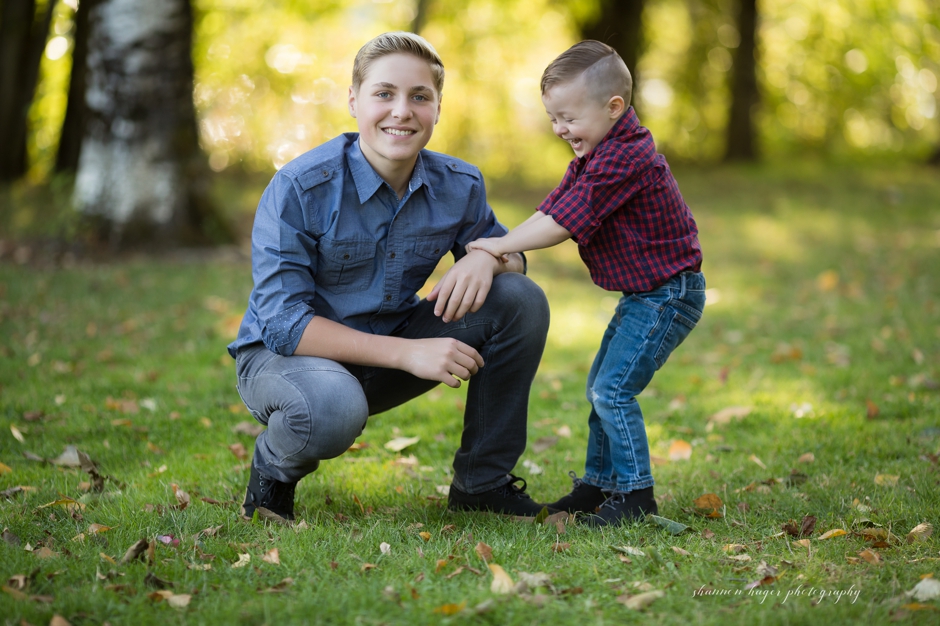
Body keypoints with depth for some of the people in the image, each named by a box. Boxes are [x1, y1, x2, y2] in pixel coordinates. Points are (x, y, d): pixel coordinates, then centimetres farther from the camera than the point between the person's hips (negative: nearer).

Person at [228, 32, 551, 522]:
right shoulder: (298, 188, -22)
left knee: (521, 300, -12)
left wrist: (487, 257, -21)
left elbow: (512, 257, 7)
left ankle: (482, 482, 2)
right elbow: (283, 322, -25)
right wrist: (407, 353, -33)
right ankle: (273, 468, -2)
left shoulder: (459, 186, -7)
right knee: (332, 408, -41)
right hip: (283, 353, -5)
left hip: (390, 348, 5)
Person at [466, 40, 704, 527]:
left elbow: (563, 224, -25)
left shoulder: (623, 159, -24)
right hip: (642, 295, 11)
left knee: (614, 390, -13)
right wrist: (502, 251, -2)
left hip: (669, 294, -11)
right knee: (600, 388, 14)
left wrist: (500, 245, -16)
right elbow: (550, 210, 10)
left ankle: (635, 494, -5)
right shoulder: (596, 155, 10)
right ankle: (599, 483, 25)